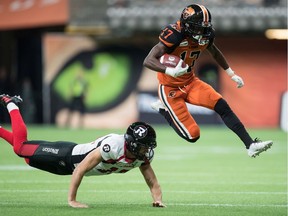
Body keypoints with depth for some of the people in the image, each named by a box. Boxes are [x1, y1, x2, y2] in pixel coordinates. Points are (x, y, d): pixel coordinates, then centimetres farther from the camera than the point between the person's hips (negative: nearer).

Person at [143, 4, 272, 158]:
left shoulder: (205, 35, -7)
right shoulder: (174, 35, -28)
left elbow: (215, 53, 18)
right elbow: (148, 61, -34)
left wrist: (231, 74, 21)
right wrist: (170, 71, -51)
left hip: (190, 82, 6)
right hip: (170, 88, -6)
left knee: (222, 106, -13)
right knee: (192, 135, -8)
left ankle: (250, 145, -8)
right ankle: (163, 109, 16)